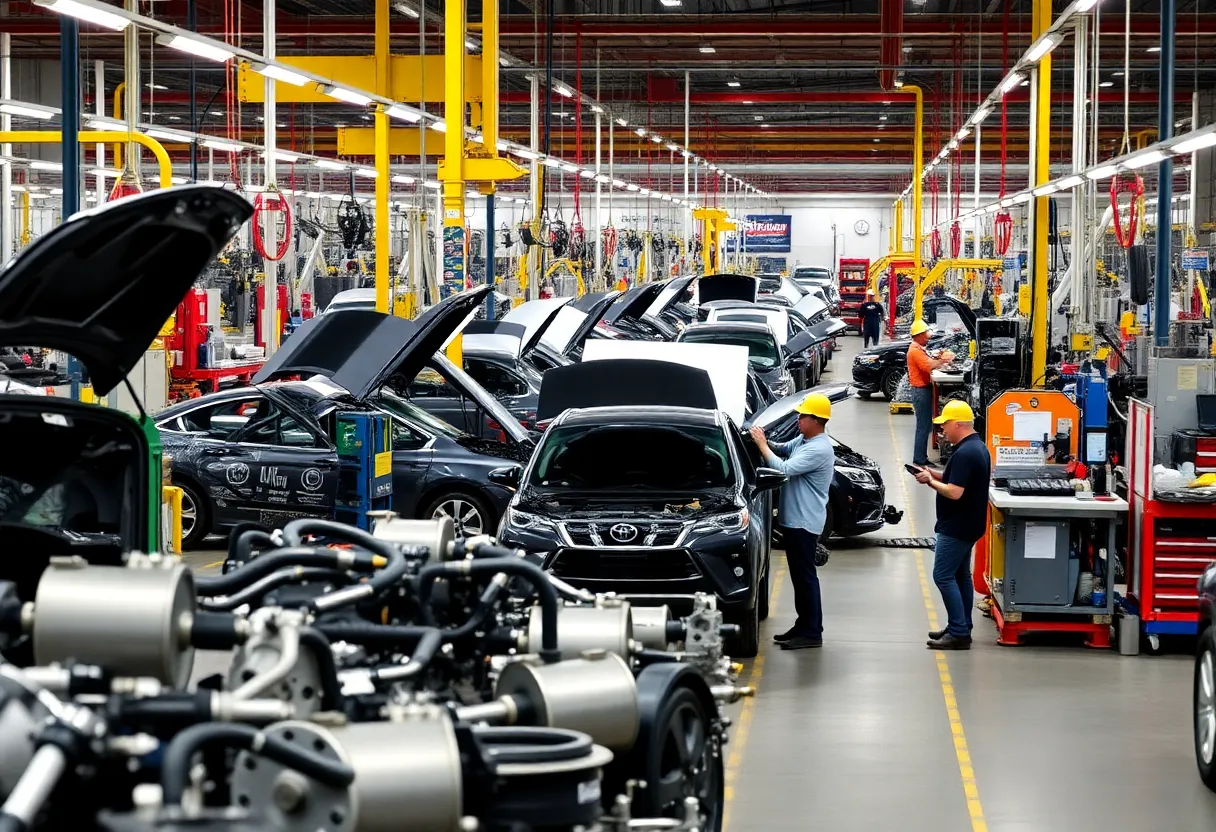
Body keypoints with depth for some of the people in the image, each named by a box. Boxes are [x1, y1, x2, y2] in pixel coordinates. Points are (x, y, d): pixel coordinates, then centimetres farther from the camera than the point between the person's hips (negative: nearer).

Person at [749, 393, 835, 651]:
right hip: (794, 518, 10)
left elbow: (784, 469, -27)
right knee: (798, 574, 15)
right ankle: (803, 625, 23)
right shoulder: (803, 440, 9)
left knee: (805, 575, -6)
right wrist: (766, 442, -1)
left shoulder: (819, 449, -22)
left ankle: (812, 633, -2)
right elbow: (783, 449, 20)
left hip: (805, 521, -10)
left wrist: (762, 445, -18)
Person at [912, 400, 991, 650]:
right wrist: (935, 474, 8)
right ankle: (961, 628, 22)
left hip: (956, 527, -11)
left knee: (943, 576, -8)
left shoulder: (965, 453, -23)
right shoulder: (978, 447, 10)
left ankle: (959, 633, -11)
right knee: (960, 575, 16)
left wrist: (930, 481, -13)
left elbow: (954, 492, -27)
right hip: (967, 524, 11)